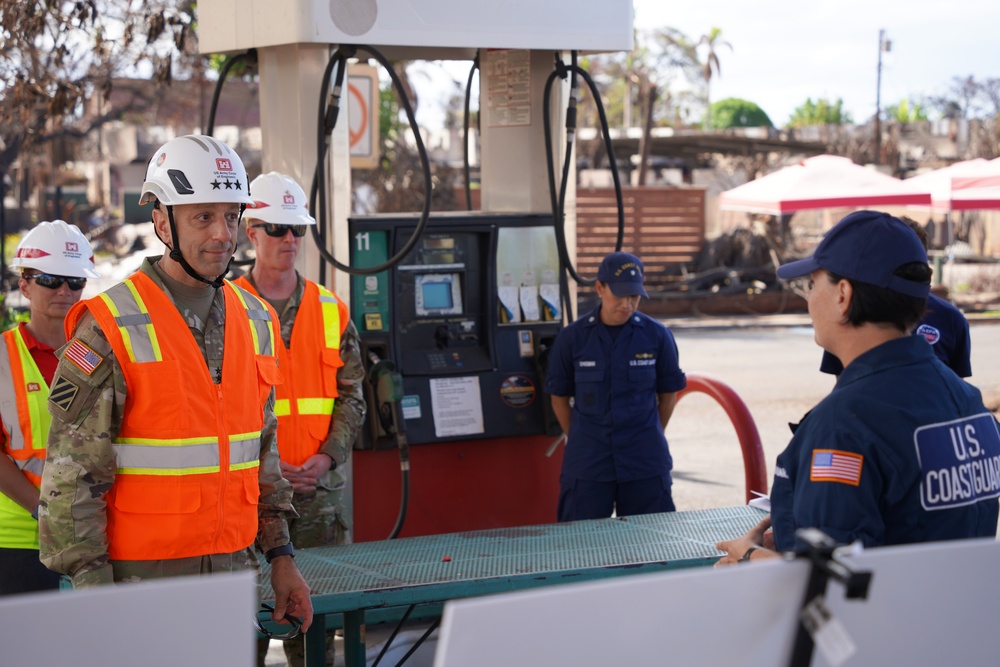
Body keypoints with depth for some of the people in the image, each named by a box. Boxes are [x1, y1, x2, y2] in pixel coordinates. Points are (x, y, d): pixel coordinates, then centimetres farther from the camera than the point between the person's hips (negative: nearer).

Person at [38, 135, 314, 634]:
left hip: (234, 570, 6)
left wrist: (280, 556, 15)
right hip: (142, 575, -6)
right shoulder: (112, 327, -12)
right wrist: (95, 600, -16)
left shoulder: (255, 321, 9)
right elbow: (71, 478, -13)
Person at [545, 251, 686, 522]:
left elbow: (668, 393, 11)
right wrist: (580, 441, 8)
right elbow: (560, 397, 8)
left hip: (645, 464, 0)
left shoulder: (657, 336, -1)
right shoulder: (572, 338, -2)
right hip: (586, 464, 0)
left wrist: (650, 438, 10)